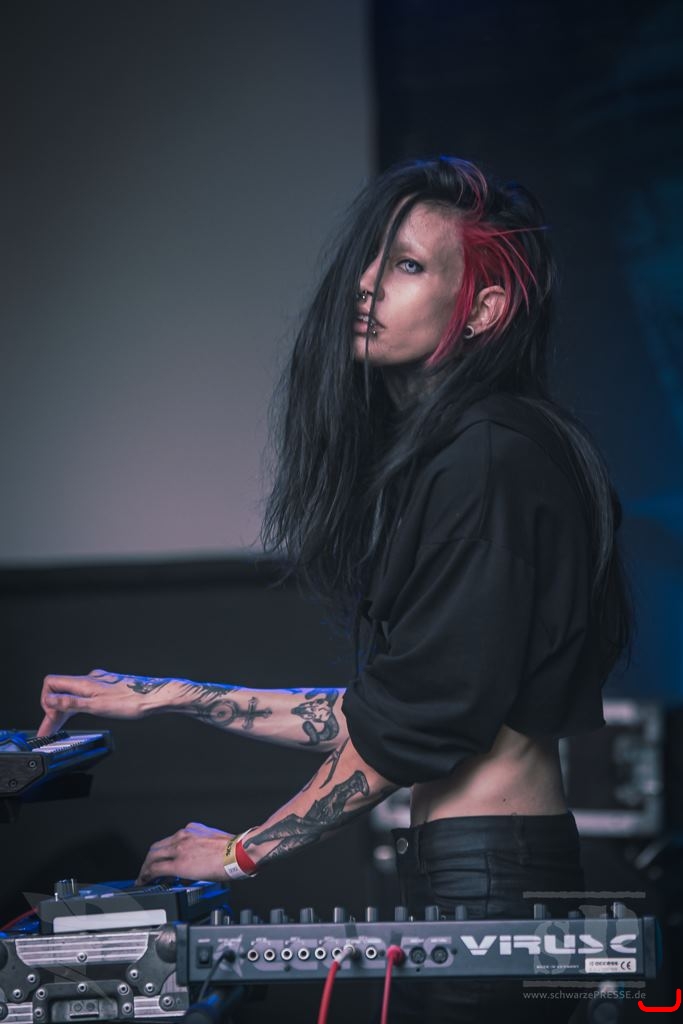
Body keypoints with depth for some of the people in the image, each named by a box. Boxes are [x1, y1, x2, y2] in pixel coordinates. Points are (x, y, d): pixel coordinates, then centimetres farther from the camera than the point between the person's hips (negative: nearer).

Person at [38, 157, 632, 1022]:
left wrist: (245, 850, -6)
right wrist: (164, 697, 20)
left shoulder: (493, 460, -13)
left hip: (485, 877, -9)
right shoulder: (423, 458, 17)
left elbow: (422, 717, -15)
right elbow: (371, 714, 18)